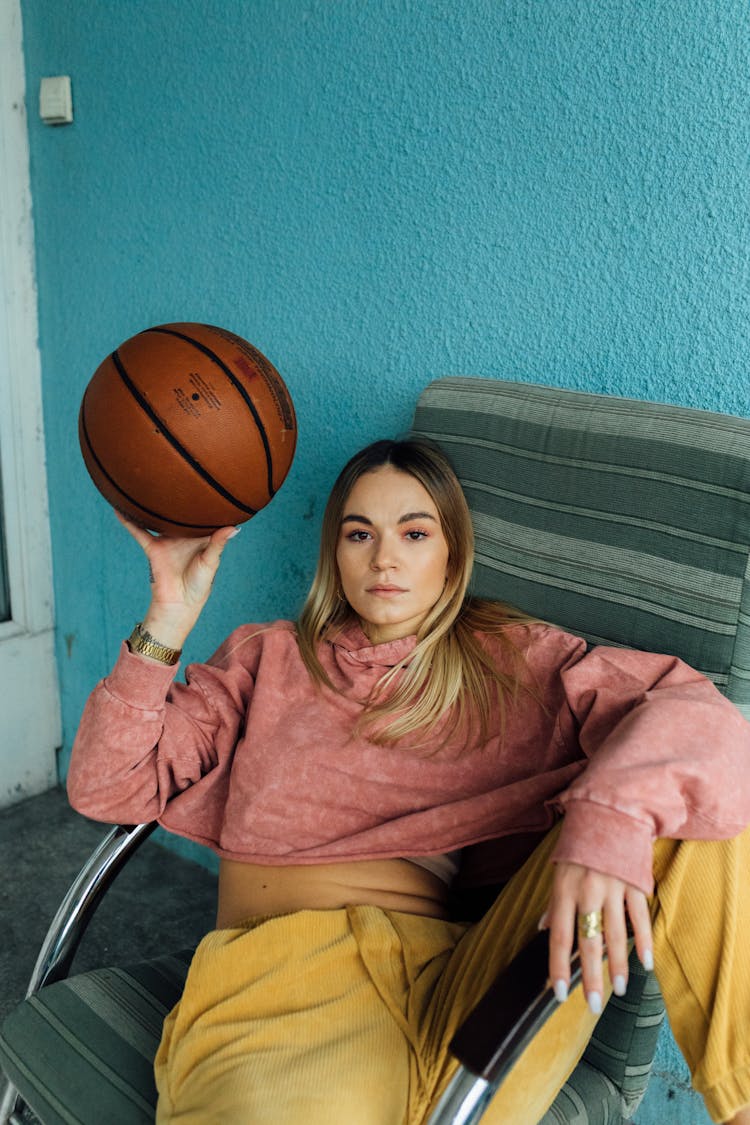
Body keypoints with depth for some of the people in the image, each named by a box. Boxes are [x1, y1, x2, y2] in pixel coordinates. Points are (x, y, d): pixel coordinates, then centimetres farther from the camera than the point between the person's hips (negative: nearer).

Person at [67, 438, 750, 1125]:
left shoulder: (513, 661, 13)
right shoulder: (267, 658, 17)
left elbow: (692, 710, -3)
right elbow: (104, 788, 11)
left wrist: (612, 817, -25)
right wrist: (167, 622, -2)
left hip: (451, 991, 1)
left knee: (688, 799, -18)